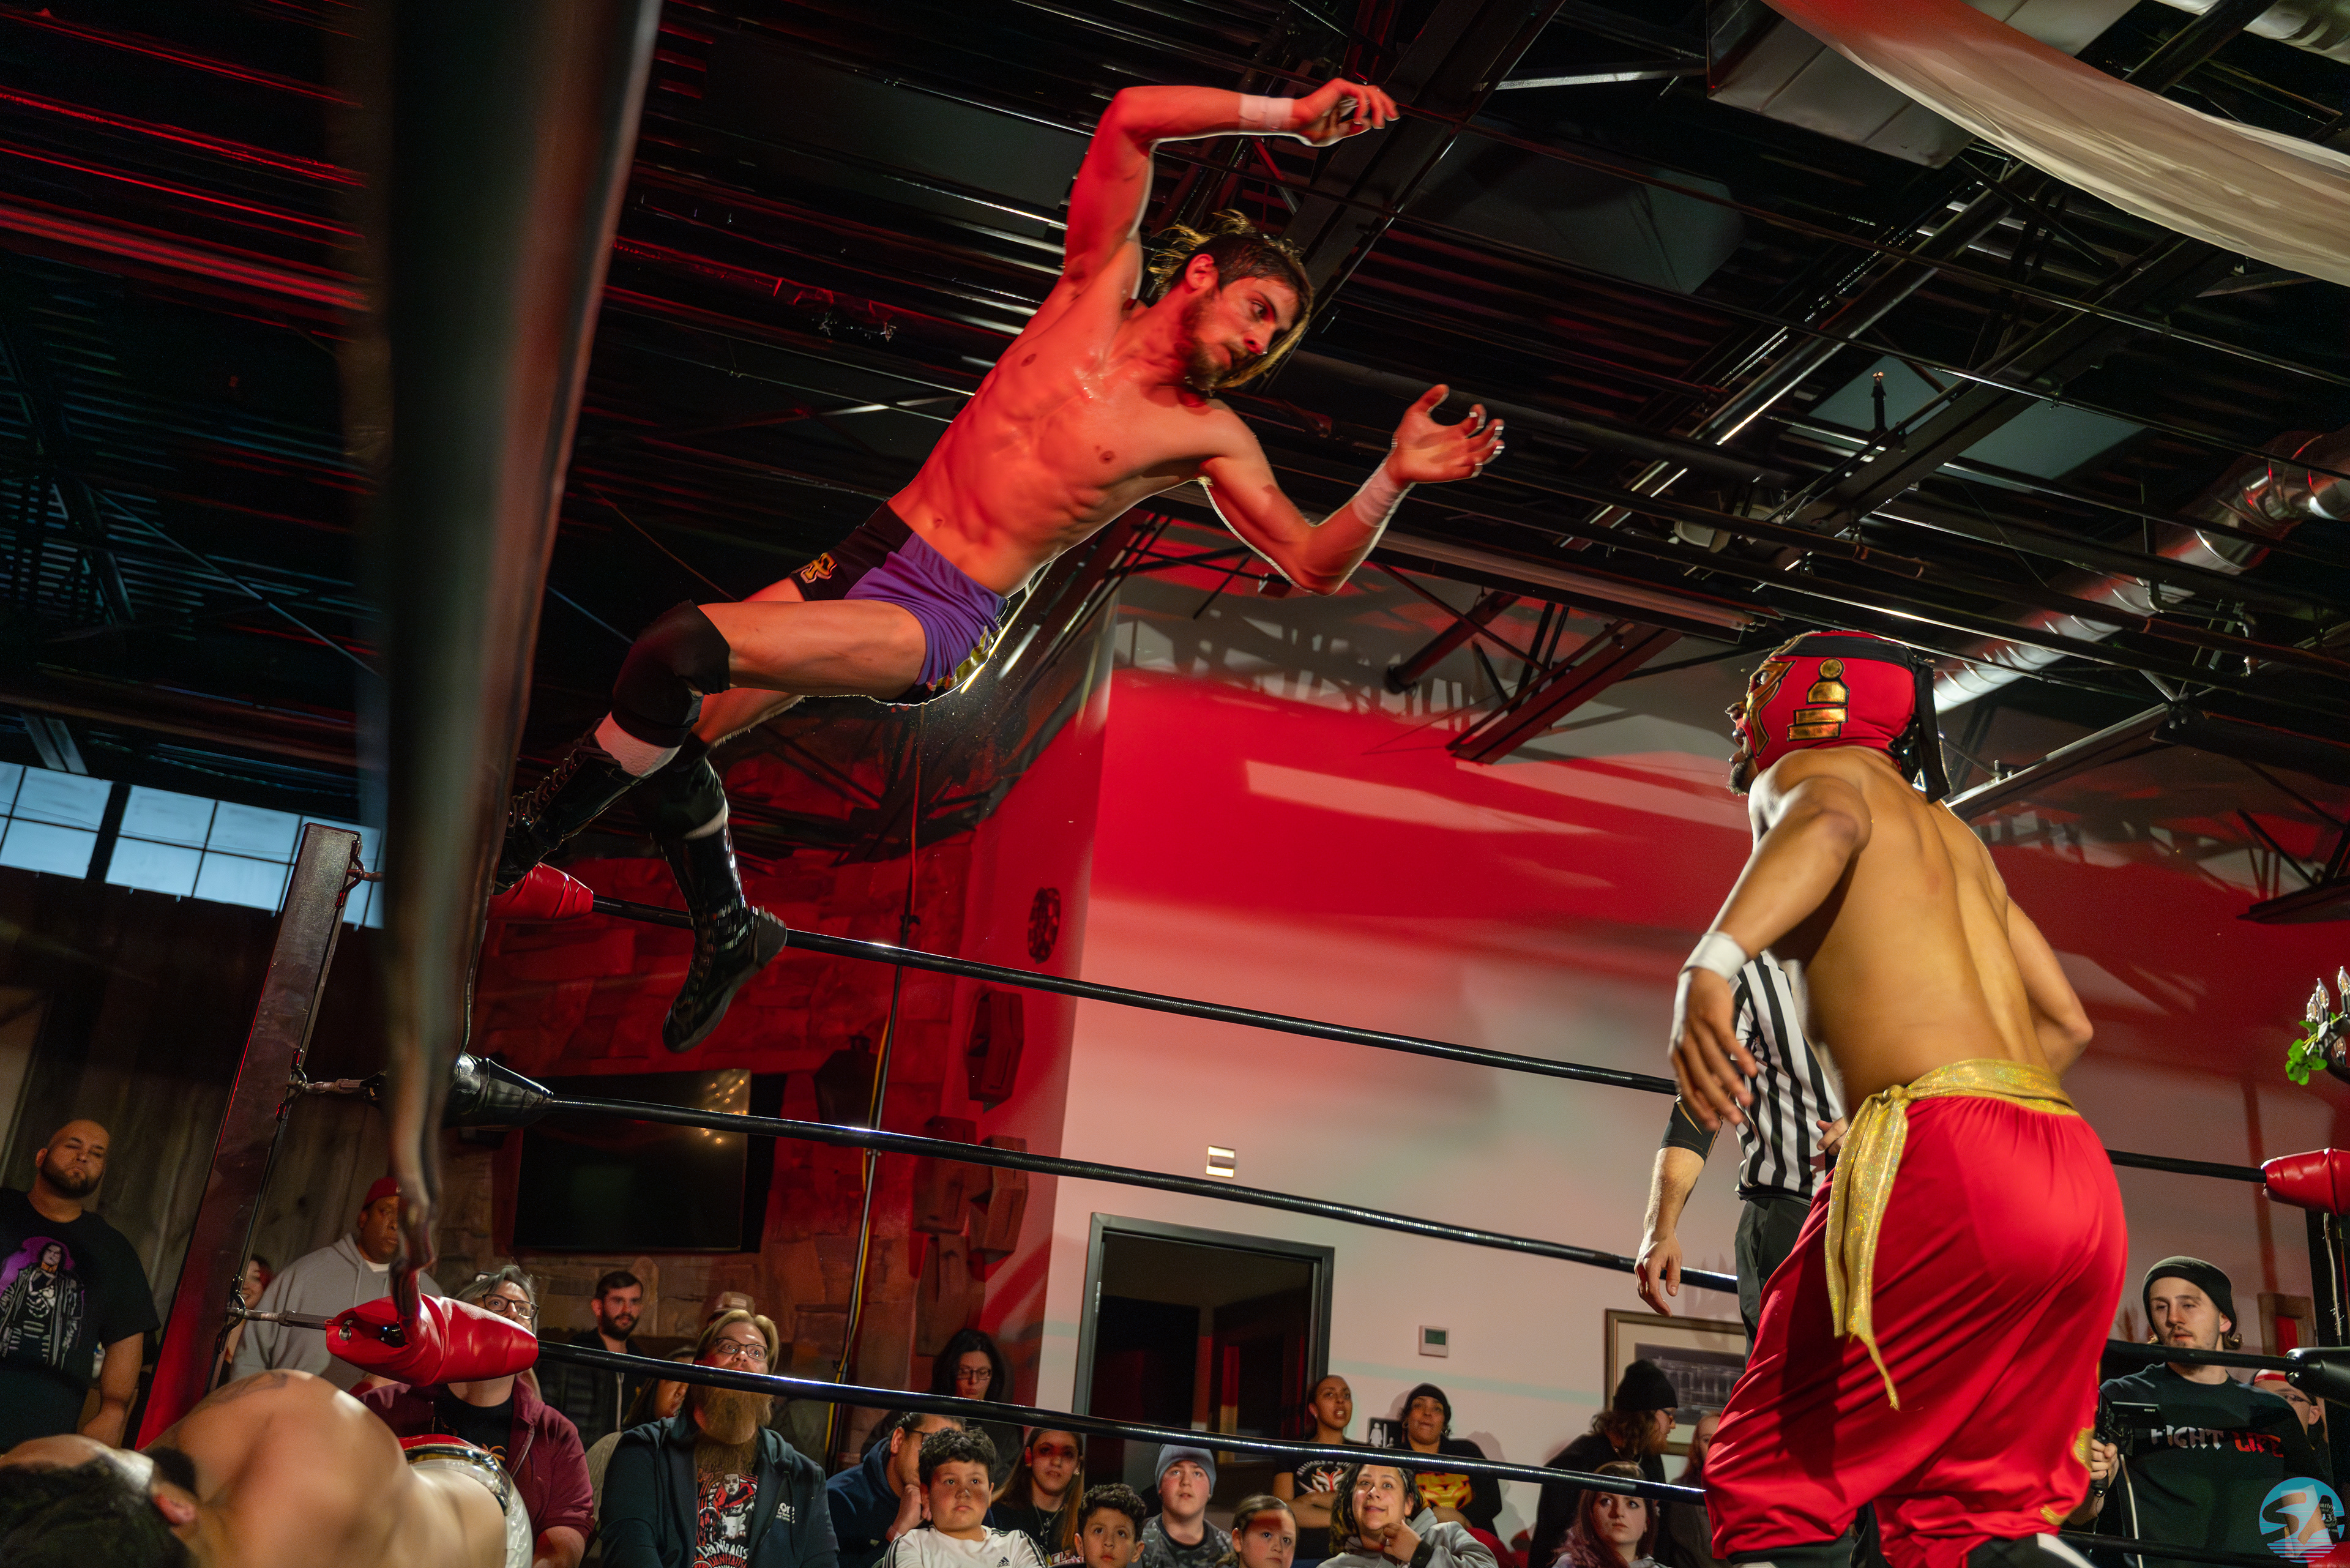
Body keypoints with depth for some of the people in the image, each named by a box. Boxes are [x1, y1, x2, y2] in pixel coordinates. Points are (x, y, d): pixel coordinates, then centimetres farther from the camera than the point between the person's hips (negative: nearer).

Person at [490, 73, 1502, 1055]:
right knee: (671, 731, 4)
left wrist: (1394, 478, -19)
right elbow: (1131, 117, -1)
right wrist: (1286, 115, -6)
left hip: (942, 626, -4)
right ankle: (727, 928, 29)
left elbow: (1315, 568, -4)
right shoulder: (1101, 285, 5)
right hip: (868, 556, 4)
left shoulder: (1209, 437, 0)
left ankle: (530, 833, 2)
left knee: (675, 655, -23)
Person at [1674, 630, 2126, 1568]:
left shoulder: (1806, 770, 9)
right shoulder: (1955, 835, 30)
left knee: (1775, 1482, -4)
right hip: (2079, 1175, 8)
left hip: (1945, 1157, -8)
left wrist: (1711, 964, -32)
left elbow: (1831, 821, -18)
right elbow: (2067, 1024, 33)